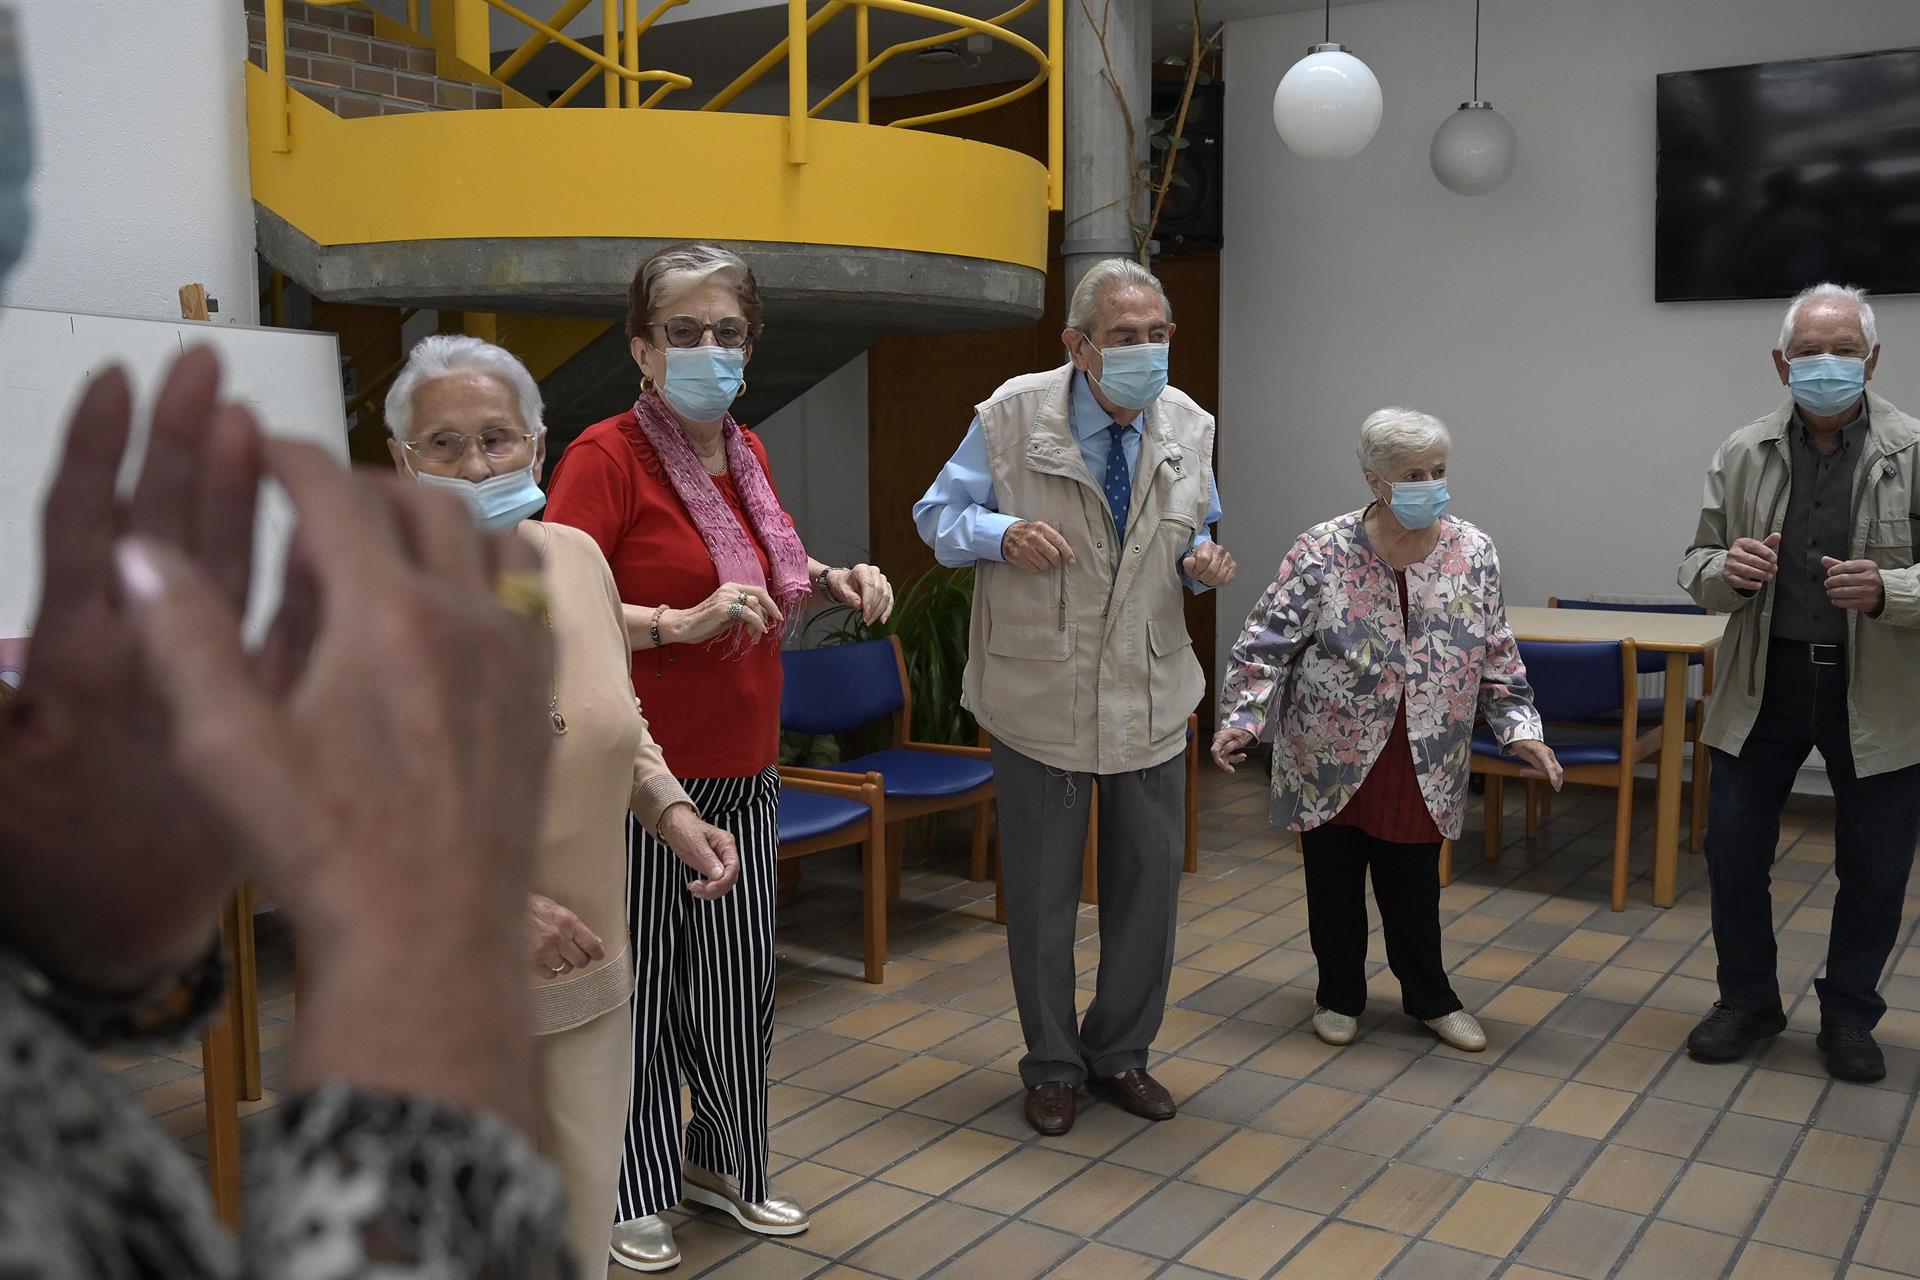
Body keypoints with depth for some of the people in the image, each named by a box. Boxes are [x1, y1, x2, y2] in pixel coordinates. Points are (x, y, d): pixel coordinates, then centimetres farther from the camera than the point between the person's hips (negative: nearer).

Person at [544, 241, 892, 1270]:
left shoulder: (744, 453, 9)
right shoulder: (607, 455, -14)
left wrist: (831, 580, 8)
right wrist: (681, 623, -30)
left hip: (742, 769, 7)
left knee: (741, 981, 15)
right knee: (638, 984, 6)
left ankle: (722, 1162, 36)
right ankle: (635, 1193, 27)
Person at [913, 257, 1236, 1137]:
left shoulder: (1189, 427, 1)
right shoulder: (1011, 417, -11)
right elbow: (938, 514, -2)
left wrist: (1204, 563, -9)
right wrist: (1001, 533, -23)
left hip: (1150, 694, 4)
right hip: (1040, 695, -3)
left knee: (1151, 880, 12)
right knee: (1041, 889, 9)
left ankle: (1119, 1051, 34)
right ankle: (1052, 1065, 30)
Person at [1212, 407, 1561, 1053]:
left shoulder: (1474, 553, -2)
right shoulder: (1323, 553, -13)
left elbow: (1497, 657, 6)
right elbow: (1267, 643, -12)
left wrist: (1520, 728, -1)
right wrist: (1242, 717, -22)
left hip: (1423, 769, 2)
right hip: (1331, 762, -2)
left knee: (1414, 888, 12)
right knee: (1335, 884, 11)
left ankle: (1430, 998, 33)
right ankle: (1339, 996, 31)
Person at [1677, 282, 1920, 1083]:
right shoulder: (1743, 454, 0)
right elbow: (1697, 566, 3)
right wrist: (1723, 573, -20)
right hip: (1764, 680, 2)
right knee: (1733, 848, 6)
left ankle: (1849, 1016, 31)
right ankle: (1748, 1000, 28)